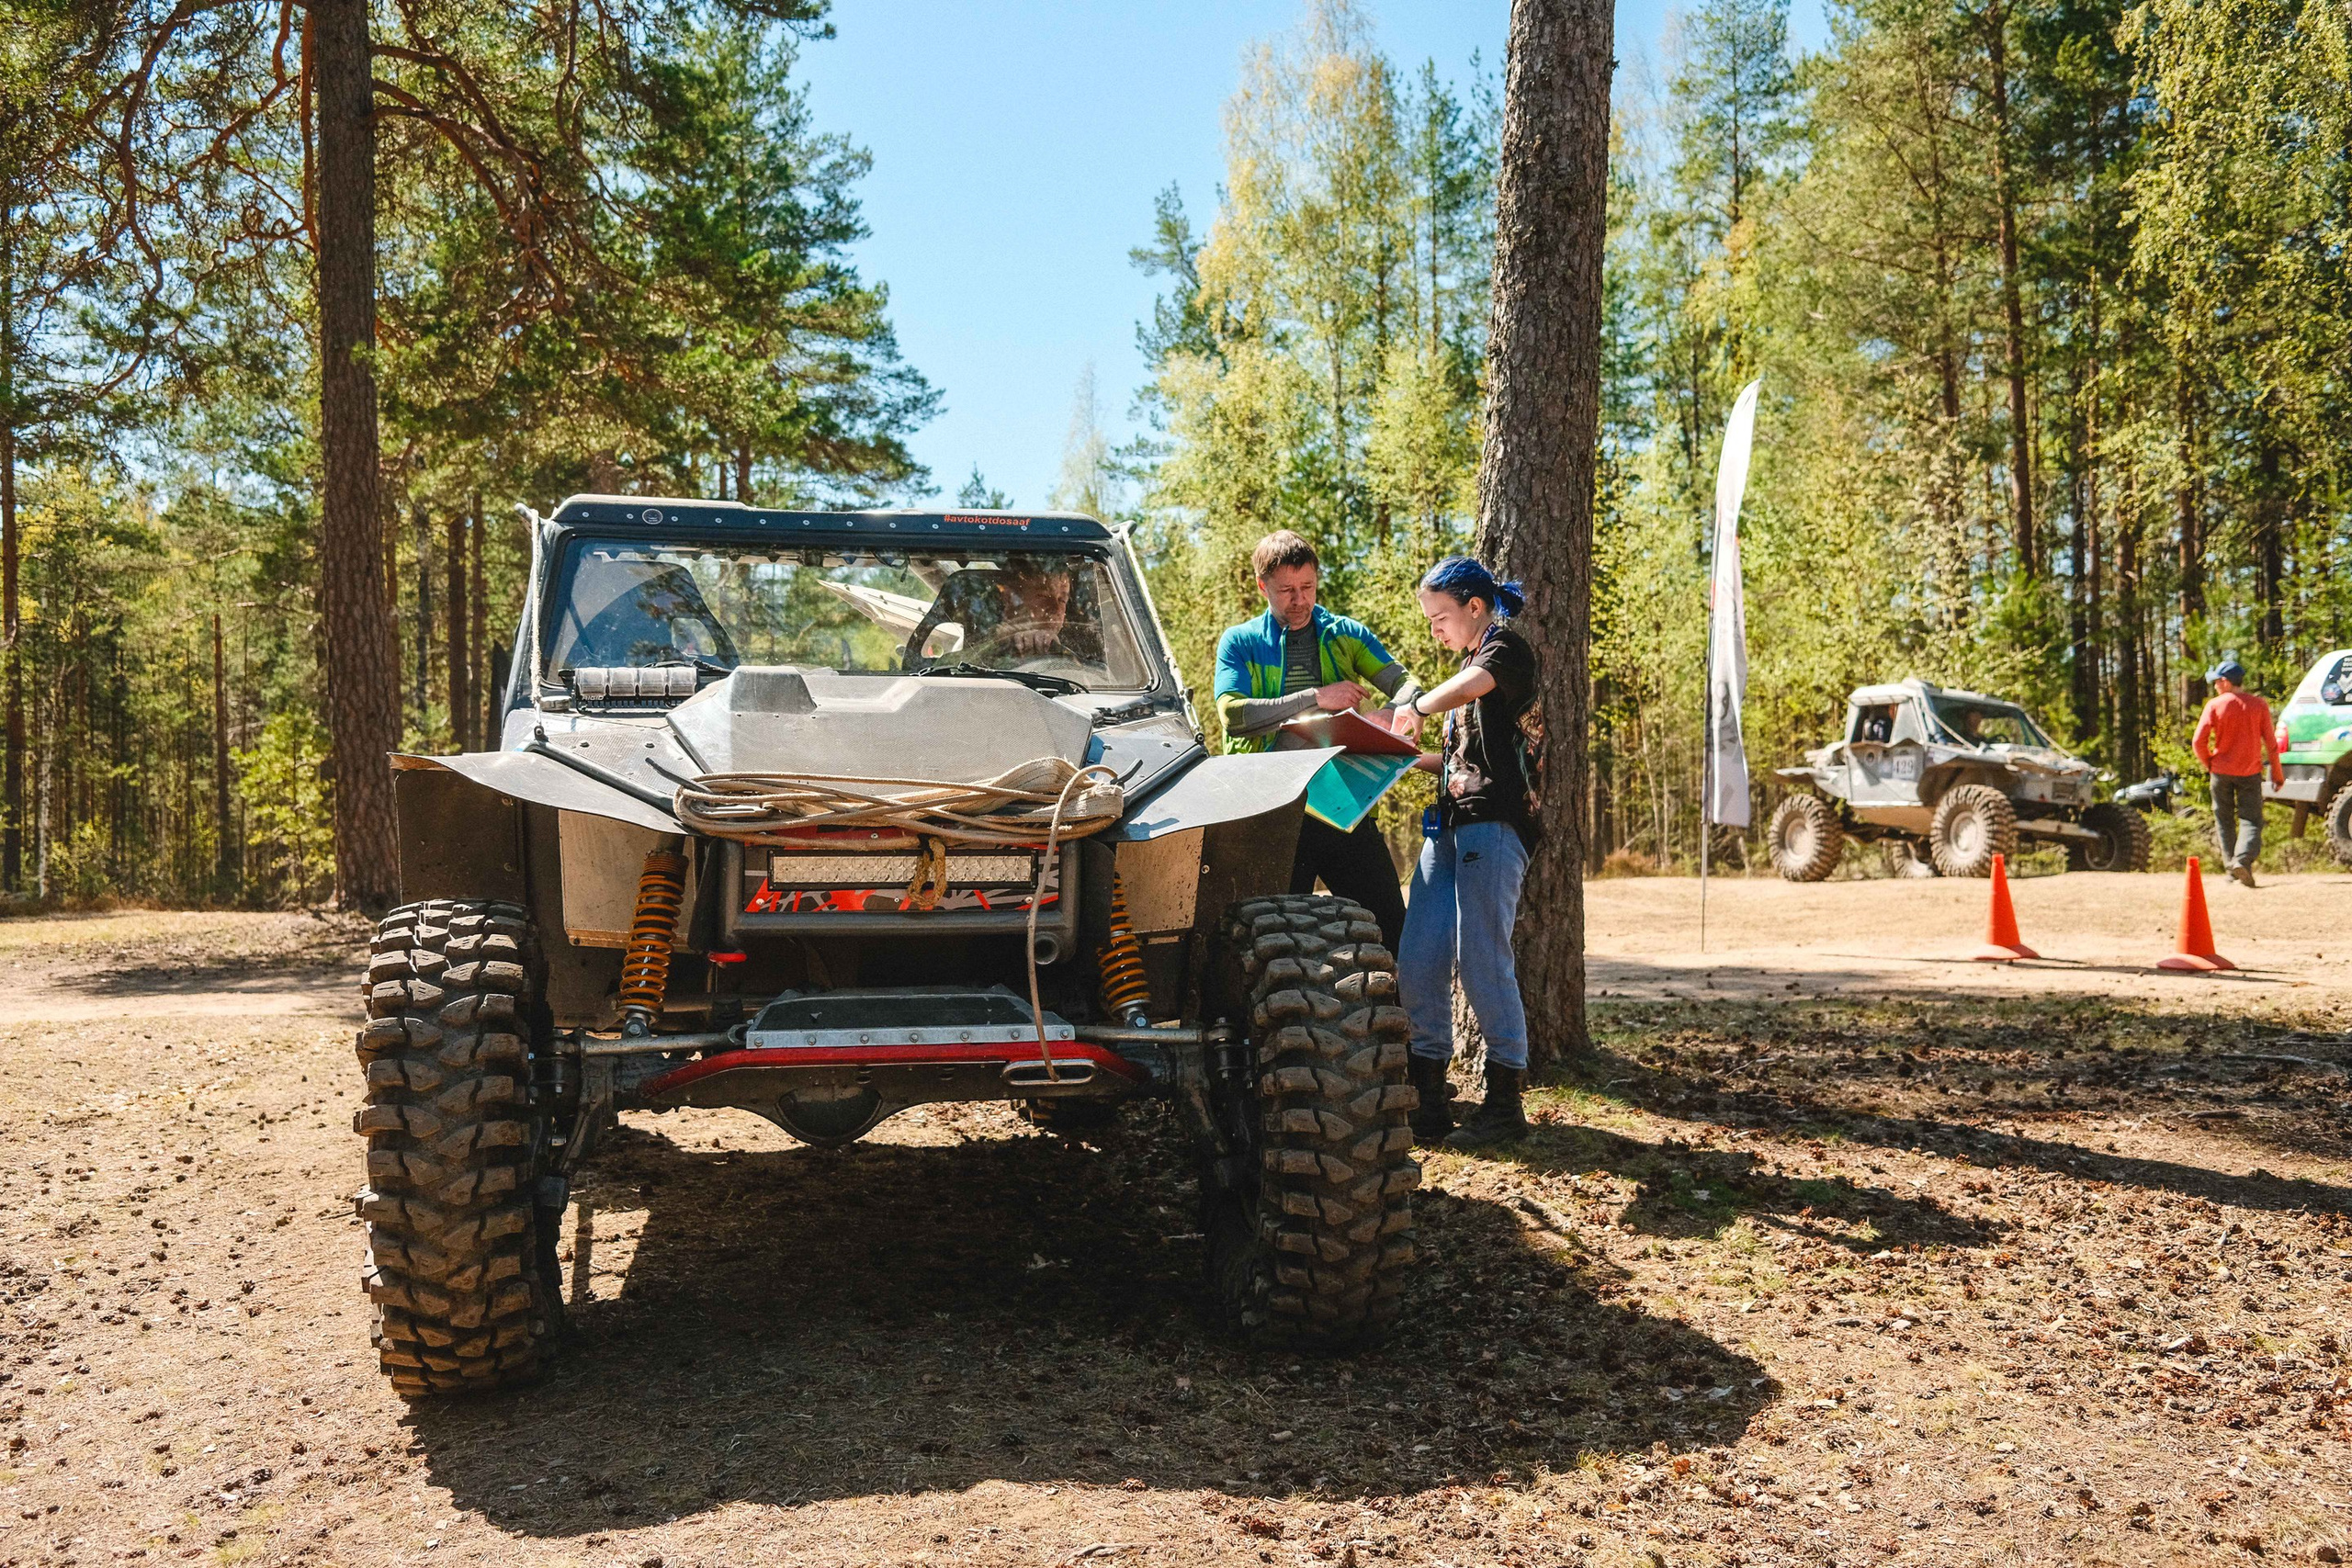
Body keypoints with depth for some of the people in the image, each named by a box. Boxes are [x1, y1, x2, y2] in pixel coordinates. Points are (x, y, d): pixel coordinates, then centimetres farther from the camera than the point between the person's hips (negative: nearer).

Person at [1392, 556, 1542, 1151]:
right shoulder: (1471, 662, 26)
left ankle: (1506, 1101, 1)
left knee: (1482, 961, -10)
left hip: (1494, 823, -9)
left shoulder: (1507, 647, -2)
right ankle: (1429, 1104, 4)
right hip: (1449, 825, 9)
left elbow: (1466, 688, -25)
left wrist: (1412, 709, -14)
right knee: (1417, 965, -1)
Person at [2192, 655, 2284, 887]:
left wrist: (2209, 764, 7)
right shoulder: (2259, 705, -2)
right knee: (2251, 820, 1)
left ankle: (2231, 864, 9)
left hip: (2221, 771, 0)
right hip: (2250, 772, 0)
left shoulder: (2214, 705, -6)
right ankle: (2243, 859, -21)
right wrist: (2277, 774, 9)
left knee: (2224, 821, 12)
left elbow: (2198, 741, -10)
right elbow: (2270, 743, 0)